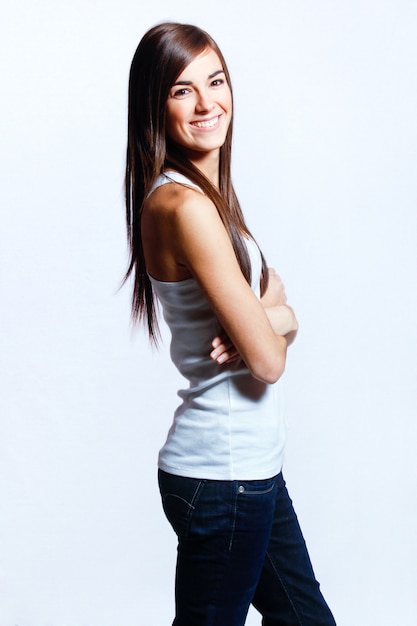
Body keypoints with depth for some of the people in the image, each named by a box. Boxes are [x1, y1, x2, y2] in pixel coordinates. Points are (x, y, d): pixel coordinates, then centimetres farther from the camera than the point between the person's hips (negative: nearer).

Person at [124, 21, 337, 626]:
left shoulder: (208, 192, 8)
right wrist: (270, 320, 0)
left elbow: (284, 313, 10)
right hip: (223, 474, -9)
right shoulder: (184, 206, -22)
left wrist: (270, 316, -13)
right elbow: (268, 361, -22)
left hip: (253, 463, 9)